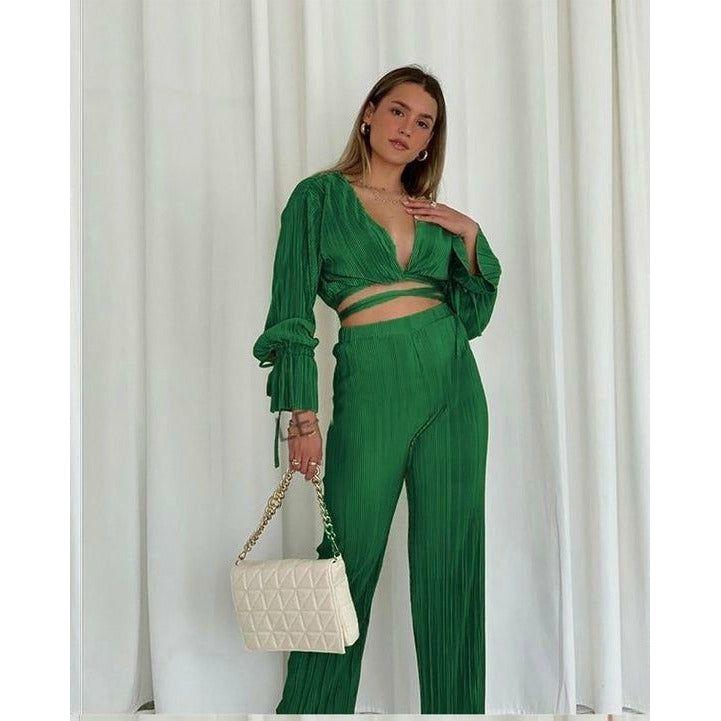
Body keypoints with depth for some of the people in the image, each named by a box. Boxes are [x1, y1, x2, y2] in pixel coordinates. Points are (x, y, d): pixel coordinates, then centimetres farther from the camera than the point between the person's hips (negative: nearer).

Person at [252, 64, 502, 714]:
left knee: (451, 563, 7)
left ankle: (455, 706, 21)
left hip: (454, 381, 5)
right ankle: (312, 706, 18)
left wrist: (469, 235, 2)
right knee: (350, 560, -1)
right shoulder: (320, 196, 3)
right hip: (371, 385, -4)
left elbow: (473, 317, 14)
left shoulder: (434, 213, 16)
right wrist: (303, 415, -11)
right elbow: (292, 312, -4)